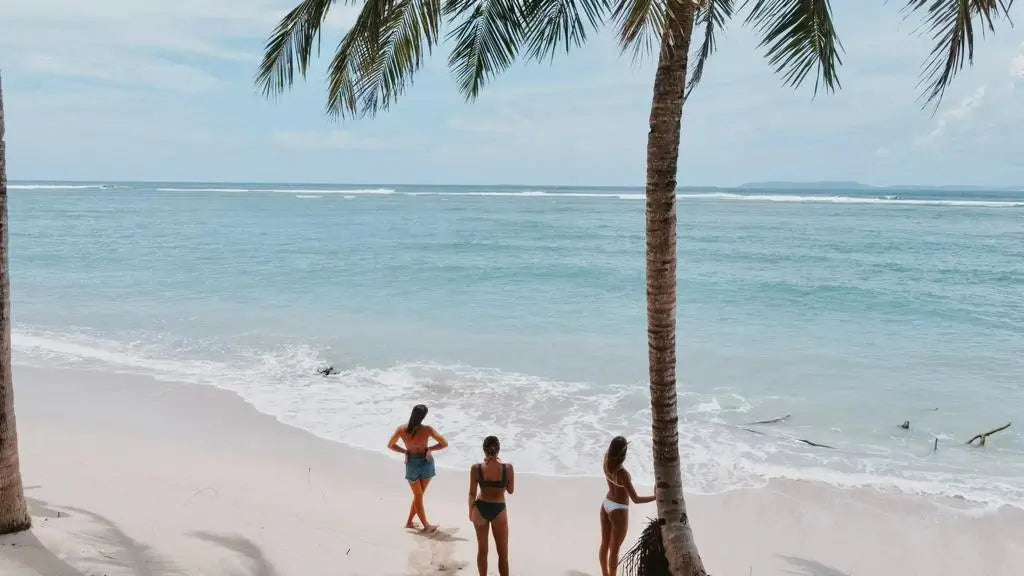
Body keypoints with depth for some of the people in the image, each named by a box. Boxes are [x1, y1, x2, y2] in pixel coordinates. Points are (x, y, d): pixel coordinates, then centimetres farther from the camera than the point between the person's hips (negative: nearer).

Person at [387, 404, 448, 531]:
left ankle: (426, 525, 22)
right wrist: (429, 449, -5)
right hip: (426, 462, -1)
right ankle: (409, 522, 23)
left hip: (412, 463, 1)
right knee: (419, 495, 18)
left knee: (418, 496, 18)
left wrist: (405, 451, 4)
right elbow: (444, 444, -13)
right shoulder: (427, 430, -18)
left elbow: (390, 445, 1)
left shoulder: (402, 429, -12)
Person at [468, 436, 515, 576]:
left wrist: (471, 511, 9)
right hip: (499, 510, -1)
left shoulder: (476, 468, -14)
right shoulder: (508, 468, -16)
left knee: (482, 550, 18)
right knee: (503, 553, 12)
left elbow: (472, 493, -7)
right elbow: (510, 490, -1)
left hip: (480, 508, 1)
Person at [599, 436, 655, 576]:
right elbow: (636, 500, -29)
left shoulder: (606, 461, -15)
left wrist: (617, 446, 23)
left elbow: (609, 450, 11)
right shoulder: (622, 474, -33)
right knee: (615, 549, 10)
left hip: (606, 505, 7)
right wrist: (657, 497, -24)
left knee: (604, 544, 22)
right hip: (618, 511, -7)